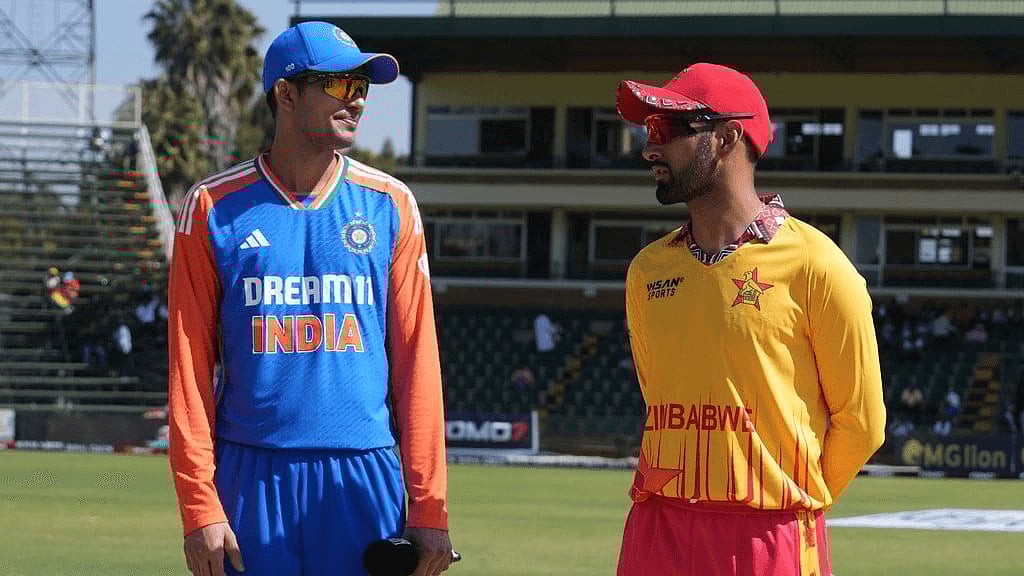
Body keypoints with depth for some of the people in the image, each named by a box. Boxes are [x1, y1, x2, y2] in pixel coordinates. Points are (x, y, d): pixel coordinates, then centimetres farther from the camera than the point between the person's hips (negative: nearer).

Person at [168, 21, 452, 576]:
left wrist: (429, 508, -1)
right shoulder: (213, 206, 3)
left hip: (364, 476, 1)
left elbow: (416, 359, 5)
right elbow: (190, 365, 0)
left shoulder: (390, 206, 7)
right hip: (251, 478, -1)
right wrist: (199, 506, -8)